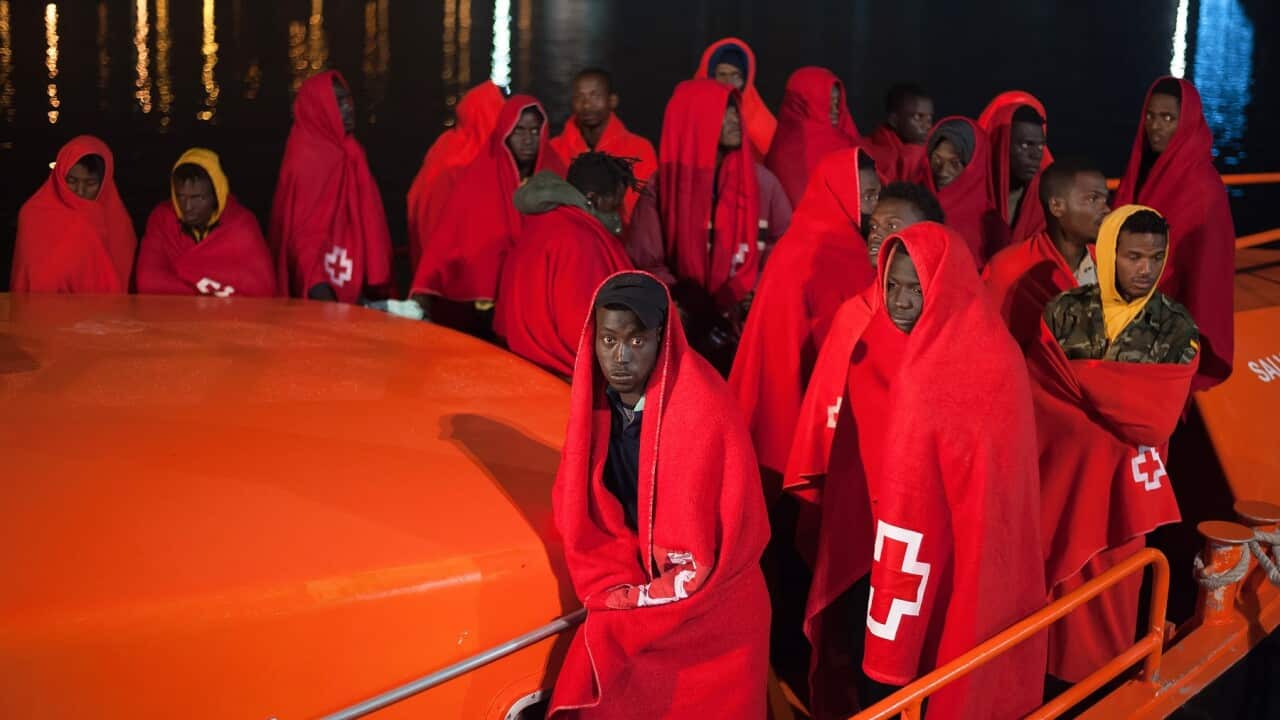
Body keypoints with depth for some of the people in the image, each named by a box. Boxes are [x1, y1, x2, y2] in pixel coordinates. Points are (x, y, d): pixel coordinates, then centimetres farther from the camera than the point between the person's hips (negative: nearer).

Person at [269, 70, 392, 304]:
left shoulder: (350, 154, 12)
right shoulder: (305, 158, -11)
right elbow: (302, 233, -16)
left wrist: (376, 283, 11)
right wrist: (317, 287, -26)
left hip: (352, 288, 8)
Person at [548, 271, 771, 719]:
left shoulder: (705, 412, -24)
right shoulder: (594, 402, -6)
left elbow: (731, 539, -21)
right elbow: (578, 512, 2)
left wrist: (629, 602, -16)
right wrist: (615, 593, -12)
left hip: (707, 621, -5)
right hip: (626, 614, 5)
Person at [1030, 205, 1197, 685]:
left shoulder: (1176, 326, -7)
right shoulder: (1065, 310, -2)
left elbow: (1159, 417, -15)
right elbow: (1036, 388, -6)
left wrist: (1074, 375, -14)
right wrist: (1121, 412, -18)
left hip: (1125, 474, -1)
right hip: (1060, 463, 1)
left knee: (1110, 583, 8)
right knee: (1053, 576, 7)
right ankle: (1047, 665, 25)